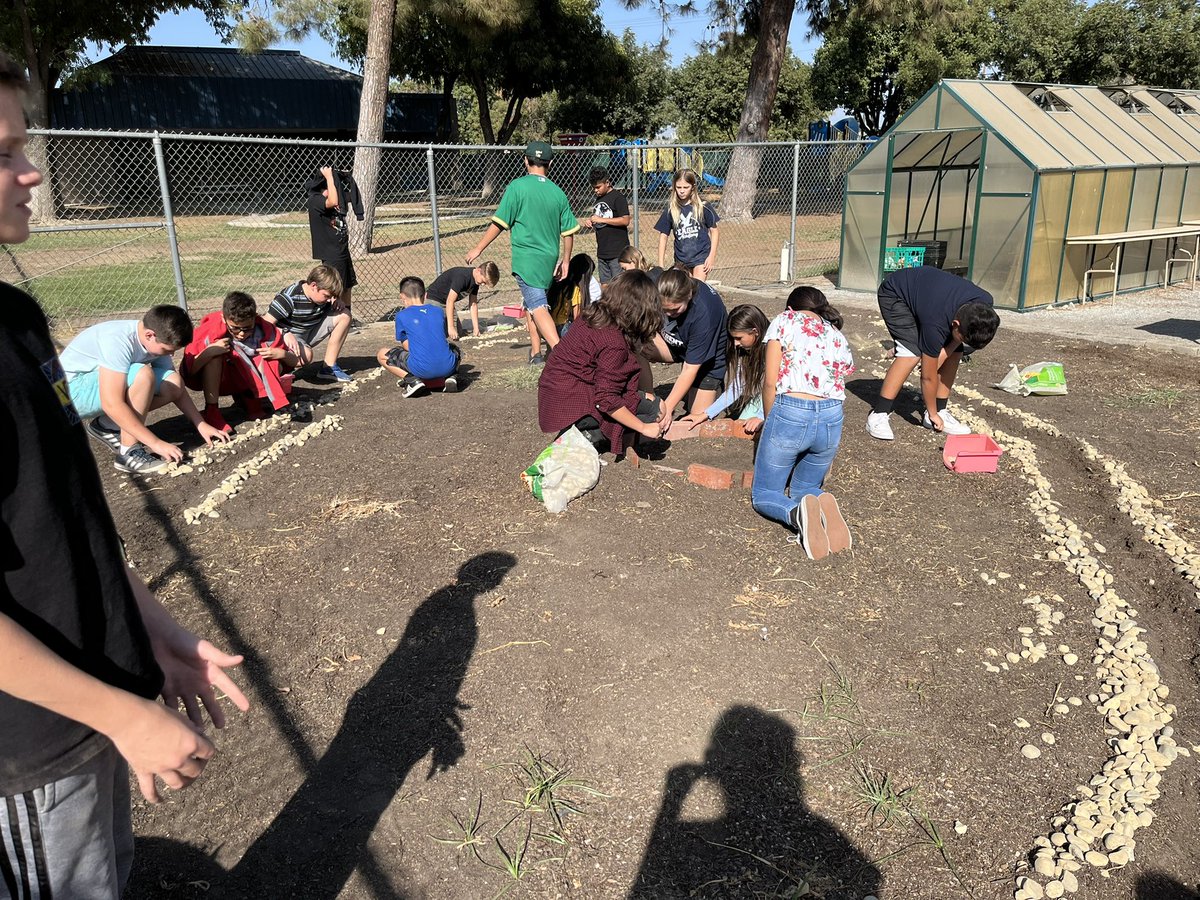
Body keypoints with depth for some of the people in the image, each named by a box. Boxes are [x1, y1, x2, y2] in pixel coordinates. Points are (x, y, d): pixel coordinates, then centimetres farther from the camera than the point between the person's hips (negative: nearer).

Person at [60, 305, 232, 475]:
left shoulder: (156, 340, -8)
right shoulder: (119, 341, -31)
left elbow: (176, 389, 2)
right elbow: (112, 404, -35)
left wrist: (201, 425, -7)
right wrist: (156, 443, -34)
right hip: (73, 390, -8)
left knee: (173, 384, -12)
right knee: (143, 375, -31)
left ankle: (106, 426, 5)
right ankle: (129, 453, -21)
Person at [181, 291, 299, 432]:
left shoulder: (265, 331, -20)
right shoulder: (211, 332, -27)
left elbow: (295, 362, -10)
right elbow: (188, 370, -29)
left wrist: (281, 354, -31)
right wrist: (208, 352, -43)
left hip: (248, 380, 2)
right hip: (215, 379, -2)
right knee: (214, 355, -33)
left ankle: (250, 397, 2)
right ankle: (211, 411, -25)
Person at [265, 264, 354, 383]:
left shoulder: (322, 293, -5)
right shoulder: (290, 297, -25)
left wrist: (338, 303, -10)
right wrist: (285, 333, -47)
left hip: (309, 334, 7)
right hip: (290, 337, -7)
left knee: (344, 316, -7)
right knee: (305, 355, -41)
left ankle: (329, 367, -6)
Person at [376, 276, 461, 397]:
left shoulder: (401, 315, 5)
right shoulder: (438, 311, 15)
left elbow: (406, 346, 13)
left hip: (422, 370, -3)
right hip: (447, 367, 4)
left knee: (382, 354, 18)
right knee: (453, 348, 41)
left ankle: (412, 380, -1)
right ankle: (449, 377, 10)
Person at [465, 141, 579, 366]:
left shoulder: (518, 187, -7)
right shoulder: (557, 192, 7)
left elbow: (499, 223, -7)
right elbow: (569, 232, 10)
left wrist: (478, 249, 2)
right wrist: (565, 261, 21)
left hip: (526, 258, -5)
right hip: (549, 259, 5)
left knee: (538, 306, -10)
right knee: (531, 303, 20)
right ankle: (536, 353, 23)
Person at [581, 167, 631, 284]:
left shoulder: (618, 197, -9)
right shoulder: (599, 198, 16)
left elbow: (625, 220, -18)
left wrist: (602, 219, -18)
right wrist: (589, 221, 4)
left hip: (617, 252, -8)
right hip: (602, 252, 8)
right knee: (605, 284, 11)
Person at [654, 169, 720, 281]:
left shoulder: (702, 206, -6)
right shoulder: (671, 210, 0)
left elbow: (714, 230, 1)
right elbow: (663, 236, 4)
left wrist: (712, 256, -5)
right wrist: (660, 264, 0)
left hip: (701, 256, -3)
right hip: (681, 258, 3)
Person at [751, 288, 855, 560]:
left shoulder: (784, 320, 9)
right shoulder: (839, 337, 22)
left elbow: (770, 383, -1)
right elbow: (838, 384, 17)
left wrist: (770, 423, 12)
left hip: (790, 412, -4)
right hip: (832, 418, 4)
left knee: (763, 494, 12)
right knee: (804, 489, 25)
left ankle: (796, 513, -23)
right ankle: (823, 504, -12)